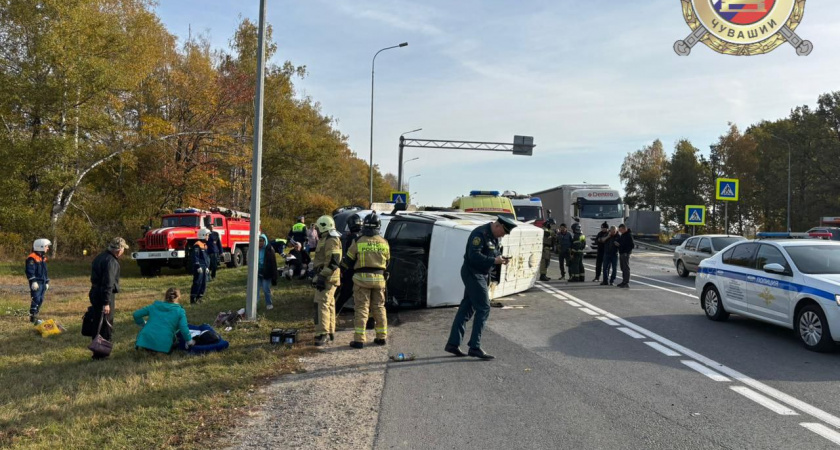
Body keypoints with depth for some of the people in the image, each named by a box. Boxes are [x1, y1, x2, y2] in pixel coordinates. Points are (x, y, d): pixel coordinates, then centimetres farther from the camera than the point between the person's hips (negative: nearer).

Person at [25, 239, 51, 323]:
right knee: (36, 299, -11)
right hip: (36, 283, -9)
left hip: (43, 282, 9)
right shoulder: (32, 258, -12)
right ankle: (32, 318, -7)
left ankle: (35, 315, 19)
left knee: (40, 300, 10)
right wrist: (33, 281, -22)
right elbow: (30, 271, -17)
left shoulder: (43, 258, 17)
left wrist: (47, 282, 22)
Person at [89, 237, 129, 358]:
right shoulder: (111, 261, -18)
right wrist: (106, 303, -24)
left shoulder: (100, 257, 15)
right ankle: (100, 353, 3)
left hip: (95, 293, 10)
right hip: (104, 295, -10)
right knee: (106, 326, -1)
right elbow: (108, 283, -24)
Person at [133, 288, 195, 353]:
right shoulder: (180, 311, 0)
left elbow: (136, 314, 12)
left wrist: (143, 324, 29)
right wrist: (190, 342, 4)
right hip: (163, 345, -3)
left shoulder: (155, 306, 11)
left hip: (146, 341, 3)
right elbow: (184, 329, -10)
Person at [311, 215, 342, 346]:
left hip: (327, 278, -11)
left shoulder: (331, 241, -16)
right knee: (329, 305, 16)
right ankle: (330, 332, 25)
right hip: (327, 279, 11)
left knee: (322, 304, -14)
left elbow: (333, 262, -25)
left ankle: (322, 334, -15)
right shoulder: (326, 240, 20)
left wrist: (322, 276, -26)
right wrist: (319, 276, 28)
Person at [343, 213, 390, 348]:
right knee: (379, 308, 14)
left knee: (361, 308, 1)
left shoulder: (358, 242, -7)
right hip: (379, 278, 3)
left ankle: (359, 339, -2)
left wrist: (341, 270, 20)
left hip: (362, 278, -3)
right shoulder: (384, 243, 2)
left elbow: (348, 261, 1)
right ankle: (381, 337, 19)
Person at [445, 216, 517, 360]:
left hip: (481, 275, 10)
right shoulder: (480, 234, -19)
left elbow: (493, 253, 22)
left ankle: (453, 343, 16)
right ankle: (475, 347, -5)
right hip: (473, 274, -10)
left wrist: (500, 258, 1)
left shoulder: (494, 236, 12)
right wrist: (494, 260, -24)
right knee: (484, 309, -9)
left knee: (466, 309, 11)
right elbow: (474, 256, -26)